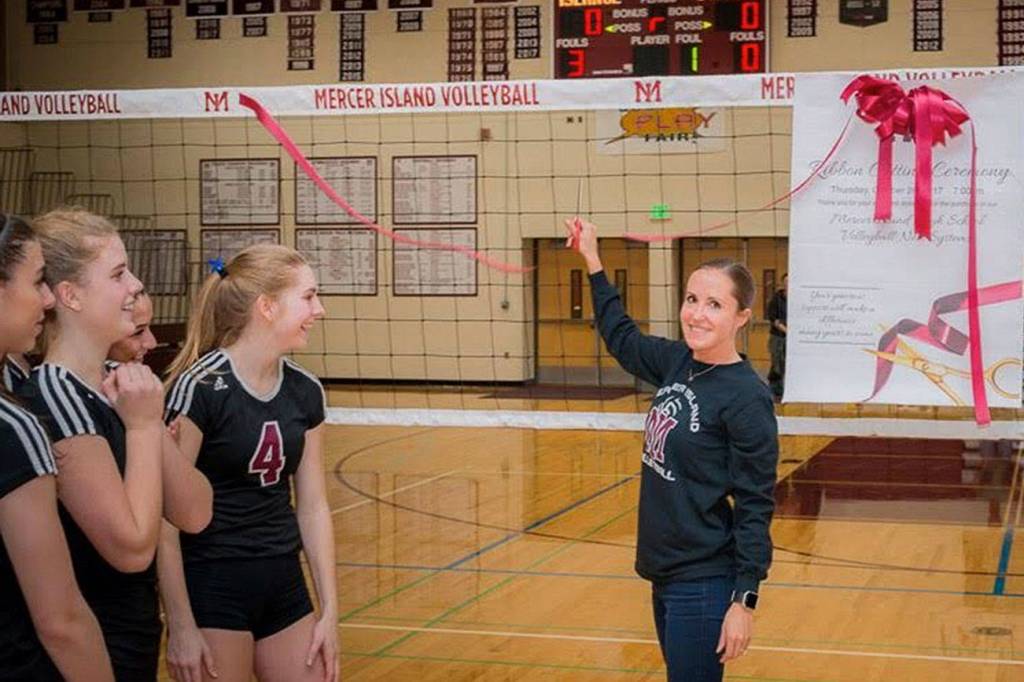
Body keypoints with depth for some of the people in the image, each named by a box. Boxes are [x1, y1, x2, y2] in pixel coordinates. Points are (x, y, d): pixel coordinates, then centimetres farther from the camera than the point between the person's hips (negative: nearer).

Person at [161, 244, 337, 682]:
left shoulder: (305, 392, 3)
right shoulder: (199, 388, -16)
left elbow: (313, 506, 9)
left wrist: (329, 611, 8)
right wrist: (180, 625, -15)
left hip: (284, 590, 6)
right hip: (212, 592, -6)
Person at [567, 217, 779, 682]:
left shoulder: (746, 398, -17)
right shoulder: (677, 363, 3)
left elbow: (754, 508, -16)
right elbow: (623, 339, 24)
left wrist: (744, 600, -18)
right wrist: (593, 263, 27)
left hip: (704, 587, -8)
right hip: (665, 575, 8)